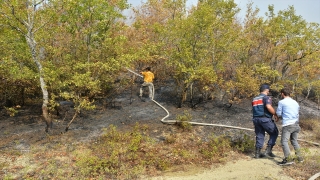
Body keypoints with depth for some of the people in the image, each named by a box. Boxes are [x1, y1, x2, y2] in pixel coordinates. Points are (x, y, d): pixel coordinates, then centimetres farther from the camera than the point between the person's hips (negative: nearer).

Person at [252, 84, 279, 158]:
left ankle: (257, 153, 12)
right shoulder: (266, 97, -5)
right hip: (265, 119, -7)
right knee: (274, 133, 9)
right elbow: (269, 107, -22)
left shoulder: (254, 99, 17)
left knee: (259, 135, 12)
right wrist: (275, 114, -10)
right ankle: (268, 149, 2)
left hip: (256, 119, 7)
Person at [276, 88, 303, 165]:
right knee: (294, 140, 20)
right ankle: (299, 157, 20)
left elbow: (278, 114, 0)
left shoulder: (281, 102, -2)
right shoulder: (295, 102, 17)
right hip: (296, 124, 7)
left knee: (284, 141, -9)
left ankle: (287, 159, -19)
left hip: (287, 124, -7)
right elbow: (297, 113, 21)